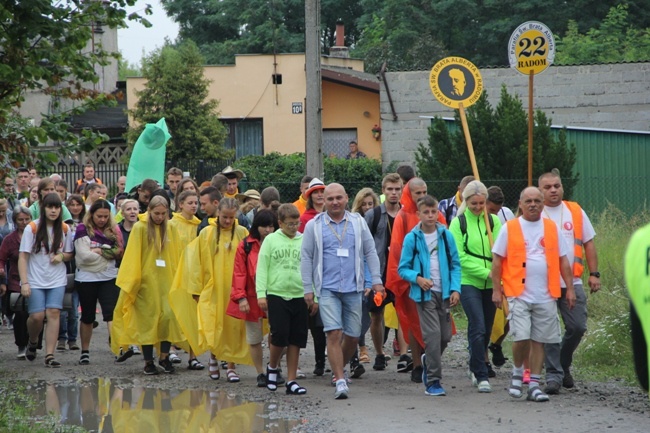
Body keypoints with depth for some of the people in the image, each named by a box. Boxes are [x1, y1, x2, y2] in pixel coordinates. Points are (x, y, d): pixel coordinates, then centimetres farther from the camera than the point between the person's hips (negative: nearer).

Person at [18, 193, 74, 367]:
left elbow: (70, 253, 14)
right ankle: (32, 342, 24)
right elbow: (23, 257, -7)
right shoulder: (32, 228, -7)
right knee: (37, 316, -8)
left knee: (53, 313, -10)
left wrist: (62, 256, -10)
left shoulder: (64, 229, 4)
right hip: (36, 281, -2)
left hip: (57, 281, 2)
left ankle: (49, 355, -9)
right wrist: (24, 282, -15)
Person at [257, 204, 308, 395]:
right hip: (276, 295, -2)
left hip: (299, 296, 3)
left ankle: (291, 380, 11)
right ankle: (272, 367, 19)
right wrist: (261, 294, -8)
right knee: (280, 335, -9)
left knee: (296, 339, 4)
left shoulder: (304, 241, 8)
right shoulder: (271, 240, 2)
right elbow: (262, 268, 1)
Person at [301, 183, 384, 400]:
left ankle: (339, 368, 31)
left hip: (353, 288, 2)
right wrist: (308, 289, 1)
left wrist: (376, 280, 3)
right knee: (334, 333, -14)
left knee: (352, 336, 6)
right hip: (327, 289, -2)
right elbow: (306, 258, 5)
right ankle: (340, 381, -14)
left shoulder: (358, 222, 9)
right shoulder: (314, 226, 3)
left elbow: (370, 252, 12)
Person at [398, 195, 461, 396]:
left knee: (445, 336, 7)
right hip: (424, 293, -4)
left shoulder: (446, 235, 4)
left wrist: (455, 289, -3)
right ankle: (433, 381, -6)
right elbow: (403, 268, 0)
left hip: (444, 293, 4)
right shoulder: (412, 238, -3)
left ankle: (428, 360, 38)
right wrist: (418, 278, -18)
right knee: (433, 334, -12)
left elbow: (455, 264, 8)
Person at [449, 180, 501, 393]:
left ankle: (477, 367, 29)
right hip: (468, 282, -4)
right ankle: (481, 375, -10)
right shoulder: (458, 223, -1)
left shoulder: (493, 221, 8)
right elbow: (459, 256, -7)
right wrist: (485, 272, -15)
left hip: (490, 284, 4)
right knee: (478, 329, -13)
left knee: (486, 329, 11)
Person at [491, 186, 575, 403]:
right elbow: (497, 260, 3)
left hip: (546, 296, 3)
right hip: (519, 294, -3)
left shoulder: (552, 228, 9)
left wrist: (570, 288, 7)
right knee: (522, 337, -13)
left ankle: (534, 385, 11)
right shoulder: (509, 228, 1)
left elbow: (563, 260, 13)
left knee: (539, 340, 4)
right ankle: (517, 373, 13)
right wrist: (496, 289, -2)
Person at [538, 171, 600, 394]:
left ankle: (563, 364, 25)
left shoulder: (575, 211, 9)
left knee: (577, 327, 1)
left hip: (572, 281, 3)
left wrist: (594, 273, 4)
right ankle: (553, 375, 3)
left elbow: (588, 243, 12)